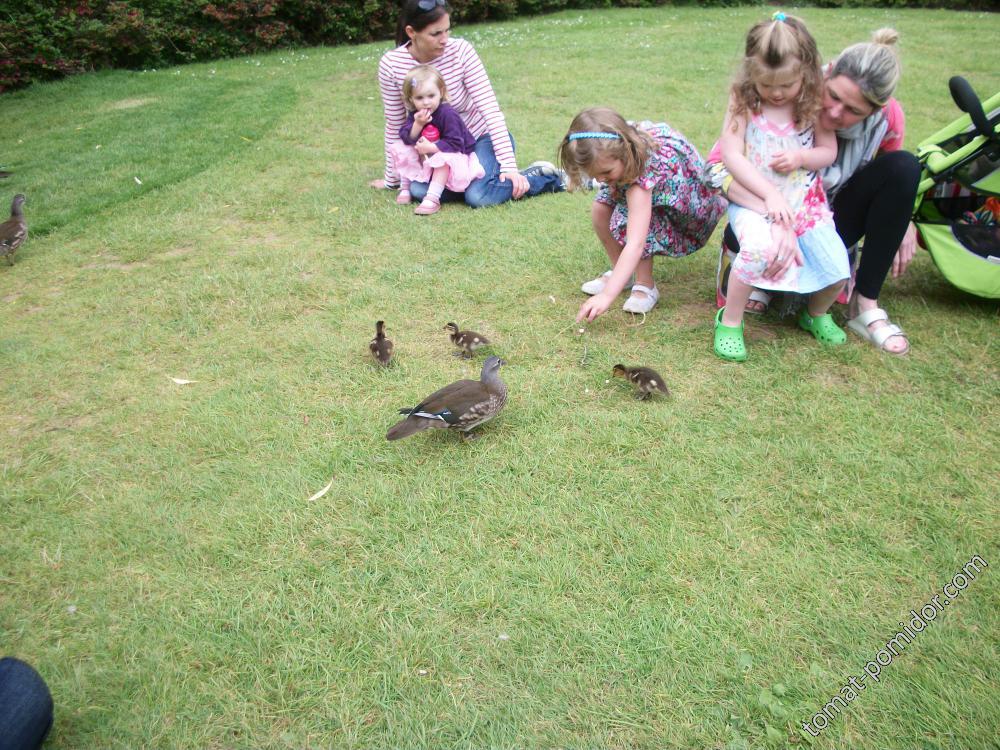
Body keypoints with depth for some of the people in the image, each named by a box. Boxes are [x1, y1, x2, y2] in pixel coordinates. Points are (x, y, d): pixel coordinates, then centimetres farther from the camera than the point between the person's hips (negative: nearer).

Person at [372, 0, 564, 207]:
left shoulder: (461, 51, -21)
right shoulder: (391, 65, -14)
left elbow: (490, 109, -21)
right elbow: (395, 125, -4)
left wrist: (509, 166, -29)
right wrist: (391, 179, 3)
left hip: (481, 137, -3)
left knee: (478, 196, -29)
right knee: (418, 190, -24)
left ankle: (543, 176, -3)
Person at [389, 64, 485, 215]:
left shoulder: (448, 114, -26)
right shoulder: (415, 114, -6)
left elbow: (454, 143, -29)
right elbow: (407, 138, -15)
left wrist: (431, 147, -33)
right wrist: (418, 124, -32)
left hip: (453, 154, -6)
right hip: (425, 156, 6)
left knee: (442, 159, -39)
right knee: (399, 148, -7)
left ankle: (433, 198, -39)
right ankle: (405, 187, 3)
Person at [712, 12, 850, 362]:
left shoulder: (813, 103, 1)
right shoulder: (743, 101, -5)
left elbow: (829, 151, 8)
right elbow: (731, 155, -11)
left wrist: (801, 157, -16)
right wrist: (770, 194, -20)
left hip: (804, 199, 3)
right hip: (753, 197, -3)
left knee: (836, 267, -13)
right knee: (760, 247, -36)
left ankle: (816, 314, 23)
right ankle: (730, 320, -12)